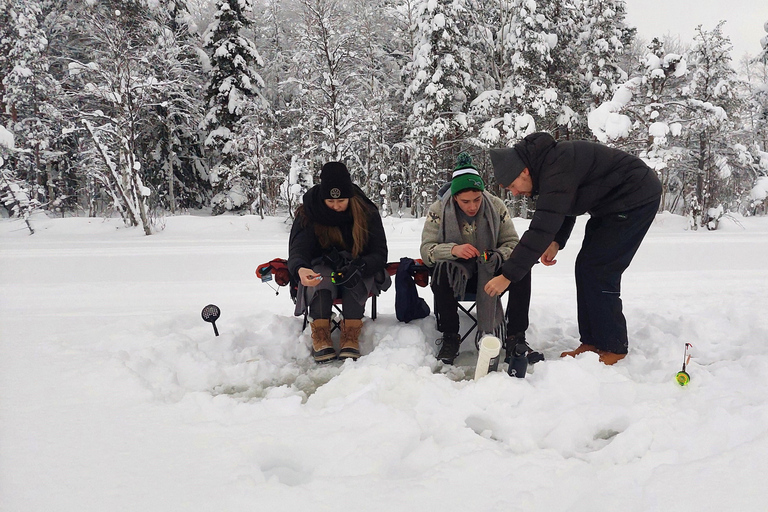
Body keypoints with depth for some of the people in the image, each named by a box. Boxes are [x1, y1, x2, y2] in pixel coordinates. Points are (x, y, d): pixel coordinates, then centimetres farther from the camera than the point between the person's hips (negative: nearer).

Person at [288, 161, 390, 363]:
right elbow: (297, 250, -26)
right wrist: (300, 269, -52)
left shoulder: (367, 213, -12)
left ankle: (351, 337, -34)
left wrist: (358, 268, -38)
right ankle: (320, 339, -31)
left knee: (354, 277, -35)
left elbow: (379, 253, -15)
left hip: (361, 273, 0)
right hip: (321, 270, 0)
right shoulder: (308, 214, -14)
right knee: (321, 278, -35)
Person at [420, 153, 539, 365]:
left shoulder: (497, 207, -5)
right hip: (456, 275, -2)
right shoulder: (438, 210, -10)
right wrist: (454, 250, -34)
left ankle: (516, 337, -16)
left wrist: (498, 256, -26)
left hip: (489, 272, 2)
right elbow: (426, 250, -14)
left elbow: (512, 243, -2)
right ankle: (449, 338, -22)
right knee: (442, 269, -35)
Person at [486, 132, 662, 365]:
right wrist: (556, 242, -4)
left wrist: (507, 275, -34)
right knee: (585, 267, 6)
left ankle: (613, 348, -2)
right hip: (611, 203, 10)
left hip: (636, 198, -10)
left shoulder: (557, 170, -31)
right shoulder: (545, 164, 1)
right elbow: (563, 207, 13)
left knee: (598, 272, -12)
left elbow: (541, 228, -35)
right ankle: (592, 343, 12)